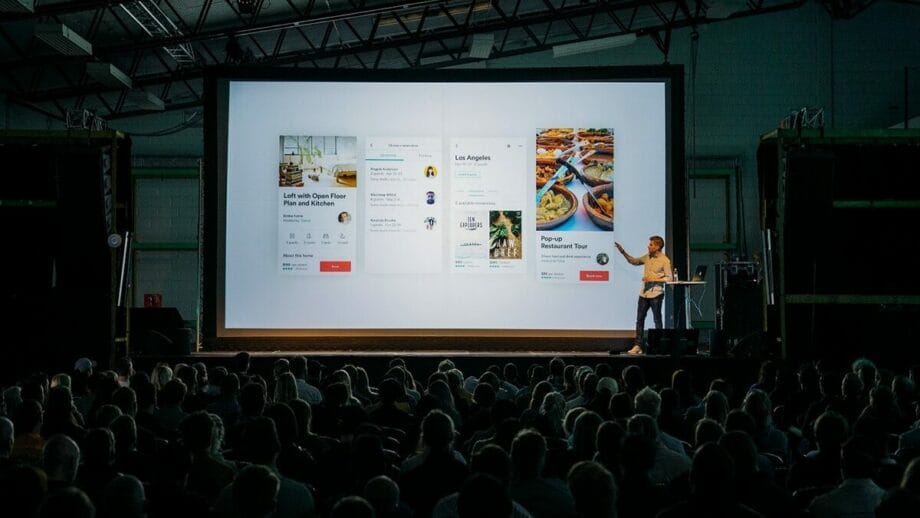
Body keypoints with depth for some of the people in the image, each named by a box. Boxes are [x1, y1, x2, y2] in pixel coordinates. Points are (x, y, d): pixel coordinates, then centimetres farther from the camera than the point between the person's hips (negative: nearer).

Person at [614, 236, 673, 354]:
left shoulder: (665, 261, -10)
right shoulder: (647, 257, 8)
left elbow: (669, 277, -11)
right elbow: (634, 261, 22)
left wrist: (654, 279, -18)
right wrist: (623, 252, 13)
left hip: (656, 293, -6)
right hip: (644, 293, 6)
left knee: (657, 320, 2)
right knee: (639, 319, 6)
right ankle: (637, 346, 10)